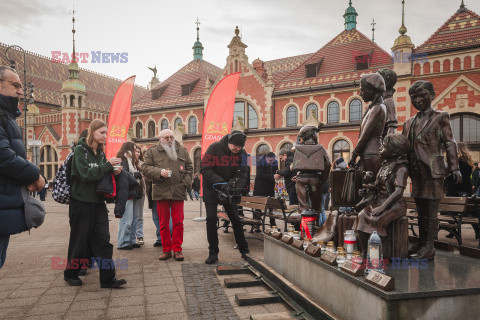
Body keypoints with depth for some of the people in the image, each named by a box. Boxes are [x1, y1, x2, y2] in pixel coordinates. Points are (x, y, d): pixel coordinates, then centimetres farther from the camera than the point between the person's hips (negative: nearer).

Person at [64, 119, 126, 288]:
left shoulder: (100, 152, 11)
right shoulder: (80, 150, -8)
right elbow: (86, 174, -20)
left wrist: (114, 172, -5)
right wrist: (108, 165, -19)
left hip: (98, 202, 6)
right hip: (81, 202, -5)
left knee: (103, 239, 1)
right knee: (79, 240, 6)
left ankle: (107, 278, 4)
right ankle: (70, 273, 27)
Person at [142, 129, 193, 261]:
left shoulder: (182, 151, 12)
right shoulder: (152, 152, 8)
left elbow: (189, 167, 16)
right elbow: (145, 168, 2)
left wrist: (186, 182, 2)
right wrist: (159, 172, -13)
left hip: (178, 192, 1)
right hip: (161, 192, 0)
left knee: (178, 222, 0)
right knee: (163, 223, 6)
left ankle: (177, 249, 11)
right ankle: (166, 250, 16)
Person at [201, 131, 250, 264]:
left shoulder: (241, 153, -7)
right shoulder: (214, 148, -18)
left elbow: (243, 172, -6)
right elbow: (204, 169, -21)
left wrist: (238, 185, -27)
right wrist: (220, 182, -31)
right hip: (211, 189, -2)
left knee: (235, 218, 3)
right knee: (211, 218, -7)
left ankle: (244, 250, 16)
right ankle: (213, 253, 5)